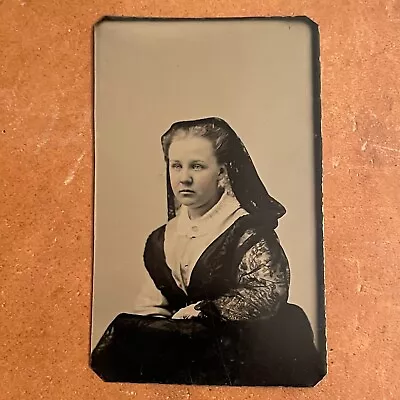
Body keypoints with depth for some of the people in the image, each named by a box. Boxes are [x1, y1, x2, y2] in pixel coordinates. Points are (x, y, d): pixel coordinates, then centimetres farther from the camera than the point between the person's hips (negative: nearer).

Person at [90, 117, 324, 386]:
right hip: (181, 343, 5)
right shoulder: (161, 240, 9)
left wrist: (194, 313, -16)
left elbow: (267, 293, -21)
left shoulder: (247, 231, -11)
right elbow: (151, 305, 11)